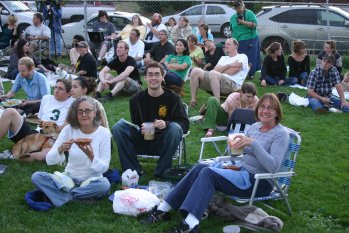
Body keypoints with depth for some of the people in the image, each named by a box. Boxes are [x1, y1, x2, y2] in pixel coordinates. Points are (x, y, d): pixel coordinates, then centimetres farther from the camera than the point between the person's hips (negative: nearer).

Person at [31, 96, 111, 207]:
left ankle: (64, 196, -18)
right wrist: (60, 150, -30)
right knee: (36, 177, -19)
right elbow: (49, 160, -8)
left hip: (91, 180, -2)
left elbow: (104, 167, -10)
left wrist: (91, 155, -30)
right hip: (68, 178, 2)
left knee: (104, 185, -35)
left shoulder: (103, 132, -9)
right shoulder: (69, 129, -6)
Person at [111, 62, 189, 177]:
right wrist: (140, 129, -16)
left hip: (163, 144, -2)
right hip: (142, 141, 2)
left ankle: (162, 171, -17)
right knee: (118, 127, -20)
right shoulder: (136, 99, 6)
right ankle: (134, 170, -13)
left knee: (175, 128, -33)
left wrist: (166, 124, -28)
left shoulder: (173, 98, -3)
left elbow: (185, 124, -8)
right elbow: (134, 124, 9)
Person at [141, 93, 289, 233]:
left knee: (208, 173, -26)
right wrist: (235, 145, -4)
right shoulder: (254, 127, 12)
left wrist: (253, 143, -24)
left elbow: (273, 167, -21)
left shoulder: (281, 134, -9)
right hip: (241, 172, 7)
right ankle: (163, 209, -16)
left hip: (258, 182, -7)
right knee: (200, 168, -16)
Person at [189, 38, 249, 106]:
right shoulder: (223, 58, 31)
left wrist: (221, 69, 10)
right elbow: (215, 70, 11)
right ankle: (193, 100, -15)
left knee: (213, 73, -37)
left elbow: (231, 71, -5)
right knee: (196, 71, -13)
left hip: (233, 84, -6)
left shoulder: (242, 57, 11)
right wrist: (229, 65, 1)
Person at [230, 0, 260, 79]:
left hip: (250, 41, -4)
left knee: (251, 58, -5)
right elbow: (232, 30, 21)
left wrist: (243, 22, -19)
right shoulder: (233, 17, 14)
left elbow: (255, 24, -13)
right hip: (238, 42, 4)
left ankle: (251, 73, 7)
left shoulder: (249, 13, -2)